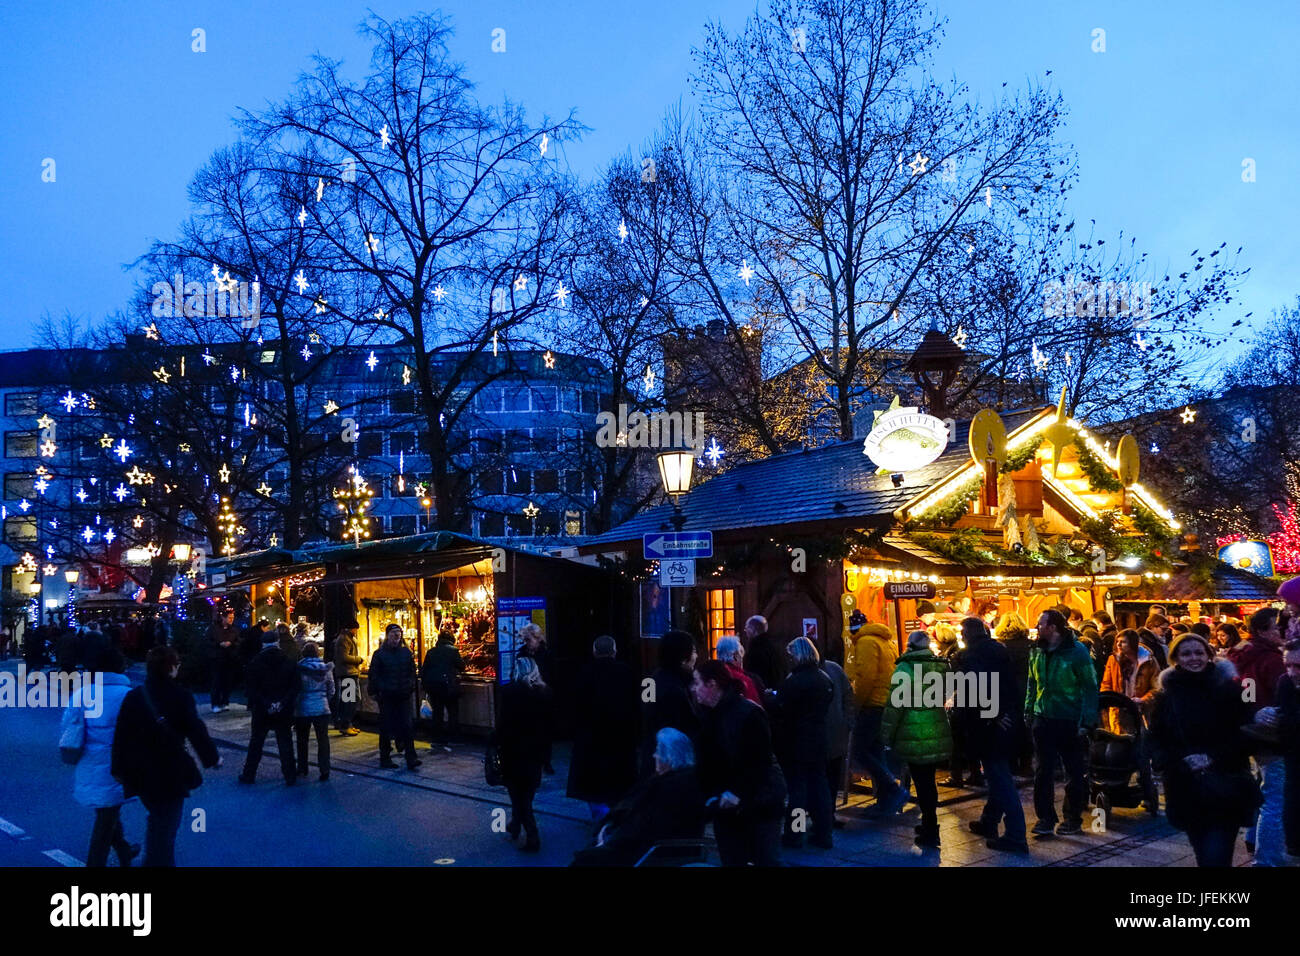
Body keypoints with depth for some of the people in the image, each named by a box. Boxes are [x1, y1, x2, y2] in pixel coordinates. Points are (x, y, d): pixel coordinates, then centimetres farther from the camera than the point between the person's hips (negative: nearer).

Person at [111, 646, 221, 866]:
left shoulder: (133, 696, -1)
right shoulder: (181, 697, -13)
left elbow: (121, 735, -1)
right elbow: (196, 732, -10)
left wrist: (120, 770, 7)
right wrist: (213, 757, 5)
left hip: (141, 773, 5)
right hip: (171, 773, -5)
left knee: (158, 818, 25)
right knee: (166, 825, 3)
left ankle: (154, 860, 35)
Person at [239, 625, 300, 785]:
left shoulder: (254, 664, -6)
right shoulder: (288, 663, -3)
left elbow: (250, 688, -10)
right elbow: (294, 688, -6)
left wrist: (266, 704, -11)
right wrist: (283, 703, -8)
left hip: (261, 712, -1)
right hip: (284, 712, 1)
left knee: (256, 743, 12)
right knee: (285, 743, 7)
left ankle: (249, 774, 19)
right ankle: (290, 776, 8)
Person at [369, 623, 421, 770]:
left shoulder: (406, 652, 9)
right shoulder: (380, 654, 0)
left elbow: (412, 672, 16)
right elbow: (374, 675, 0)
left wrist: (411, 688, 5)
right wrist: (374, 692, -7)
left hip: (403, 697, 3)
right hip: (386, 697, -2)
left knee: (407, 727, -2)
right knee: (386, 728, 4)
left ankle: (411, 758, -3)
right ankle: (385, 759, 14)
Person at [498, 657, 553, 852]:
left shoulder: (510, 691, -14)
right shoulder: (545, 692, 0)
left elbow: (505, 724, -16)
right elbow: (549, 724, 4)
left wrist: (499, 745, -6)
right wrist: (545, 751, 11)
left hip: (514, 748, -5)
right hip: (537, 750, 5)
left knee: (519, 794, 5)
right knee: (527, 792, 21)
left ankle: (533, 838, 0)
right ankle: (515, 825, 35)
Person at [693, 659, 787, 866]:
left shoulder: (749, 712, -15)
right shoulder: (708, 715, 6)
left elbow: (759, 761, -17)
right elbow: (705, 760, 6)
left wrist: (738, 794, -19)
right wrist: (712, 794, -5)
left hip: (758, 803, -6)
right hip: (726, 808, 6)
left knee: (767, 859, -1)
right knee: (731, 860, 8)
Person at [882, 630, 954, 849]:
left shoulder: (905, 669, -11)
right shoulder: (941, 666, 7)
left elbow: (895, 704, -11)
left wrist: (887, 736, -5)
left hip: (914, 737, -6)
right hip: (938, 734, 6)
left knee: (922, 783, 0)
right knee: (928, 780, 18)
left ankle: (930, 834, 3)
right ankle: (929, 824, 30)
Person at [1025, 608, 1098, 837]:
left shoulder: (1077, 652, -11)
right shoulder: (1037, 652, 7)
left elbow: (1090, 687, -11)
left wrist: (1087, 721, -15)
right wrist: (1028, 712, 9)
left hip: (1070, 721, -5)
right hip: (1043, 719, 5)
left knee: (1074, 772, 8)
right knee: (1042, 771, 3)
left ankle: (1073, 818, 20)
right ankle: (1045, 818, 11)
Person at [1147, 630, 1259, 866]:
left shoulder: (1228, 687, -1)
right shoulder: (1167, 694, 4)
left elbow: (1243, 733, -3)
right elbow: (1157, 741, 4)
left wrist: (1212, 758, -14)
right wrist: (1183, 760, -13)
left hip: (1225, 787, -2)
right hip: (1186, 790, 3)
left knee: (1216, 857, -12)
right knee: (1204, 855, 12)